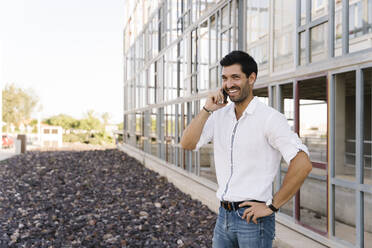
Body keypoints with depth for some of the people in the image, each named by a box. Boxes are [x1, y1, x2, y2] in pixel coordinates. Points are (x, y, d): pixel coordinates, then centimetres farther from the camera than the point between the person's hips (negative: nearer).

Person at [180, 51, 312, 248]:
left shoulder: (270, 118, -13)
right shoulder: (220, 115, 6)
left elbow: (302, 164, -20)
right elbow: (187, 144, -2)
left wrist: (272, 206, -15)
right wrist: (207, 109, -10)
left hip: (253, 218, -5)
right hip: (224, 216, 6)